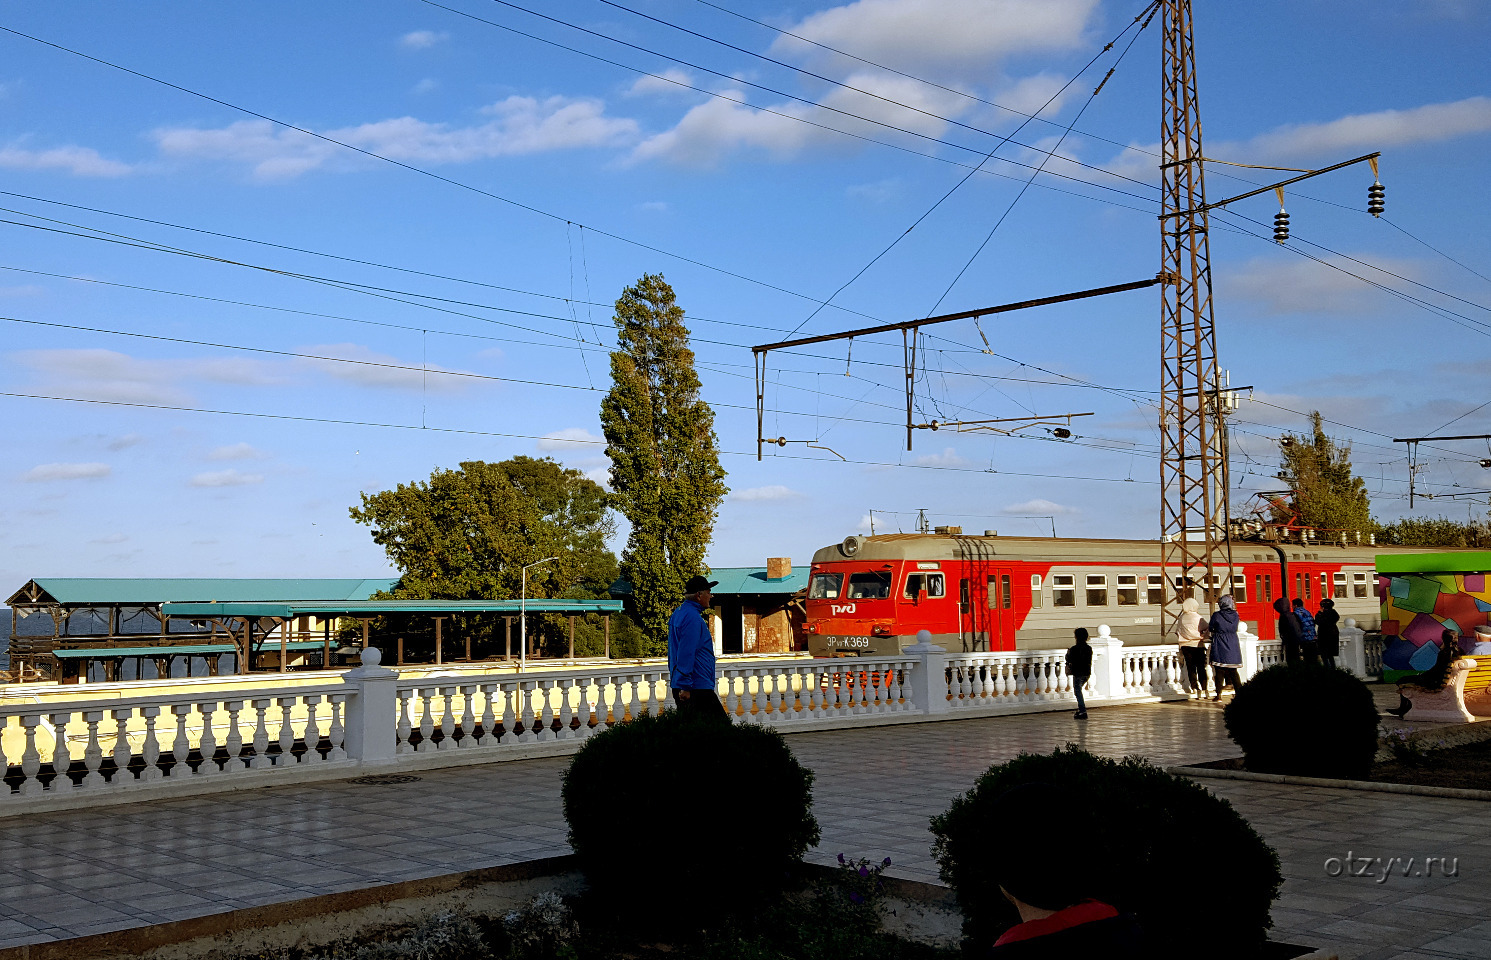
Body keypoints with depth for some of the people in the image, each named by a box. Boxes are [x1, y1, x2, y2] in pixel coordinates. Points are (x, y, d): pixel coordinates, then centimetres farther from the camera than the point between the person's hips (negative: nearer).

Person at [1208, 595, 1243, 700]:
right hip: (1233, 647, 4)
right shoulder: (1235, 615, 0)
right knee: (1233, 672, 11)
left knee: (1219, 671, 2)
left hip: (1219, 648, -4)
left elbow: (1210, 629, 0)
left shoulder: (1216, 615, -11)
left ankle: (1219, 694, 2)